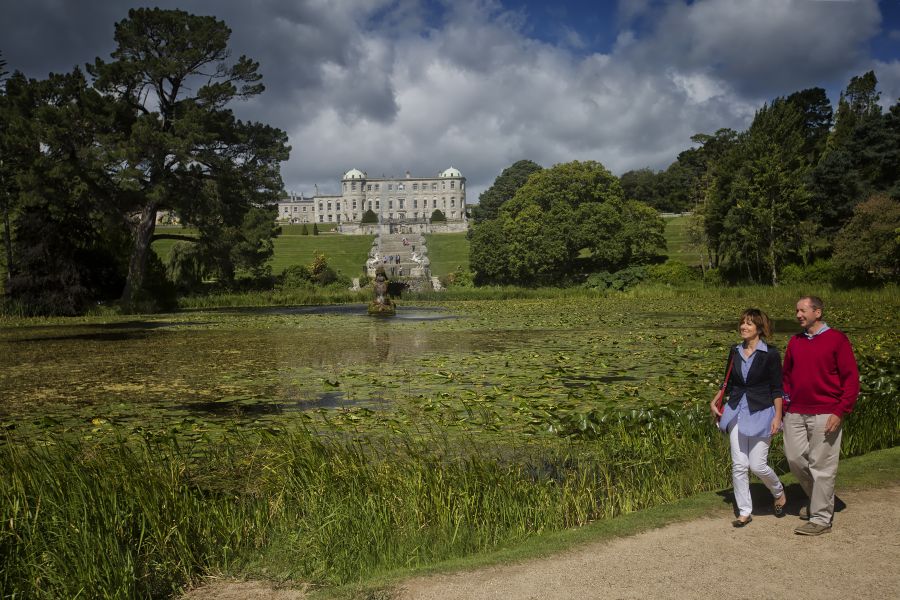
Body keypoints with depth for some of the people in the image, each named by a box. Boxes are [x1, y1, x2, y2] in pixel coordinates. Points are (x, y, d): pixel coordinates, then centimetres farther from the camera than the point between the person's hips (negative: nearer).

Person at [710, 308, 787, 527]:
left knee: (757, 465, -4)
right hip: (737, 411, 5)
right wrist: (714, 402, 8)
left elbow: (777, 389, -6)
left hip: (761, 413, -4)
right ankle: (745, 512, 14)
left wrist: (778, 416, -11)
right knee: (739, 465, 2)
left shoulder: (770, 354, -7)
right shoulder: (735, 353, 7)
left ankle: (779, 493, 28)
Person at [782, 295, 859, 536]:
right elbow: (786, 374, 22)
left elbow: (851, 378, -6)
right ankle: (817, 500, 31)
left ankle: (821, 518, 11)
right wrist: (785, 399, 7)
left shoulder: (837, 339, -4)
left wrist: (840, 412, -12)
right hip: (795, 413, 5)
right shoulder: (795, 341, 11)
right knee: (795, 458, 7)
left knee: (821, 465, -1)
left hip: (824, 415, -5)